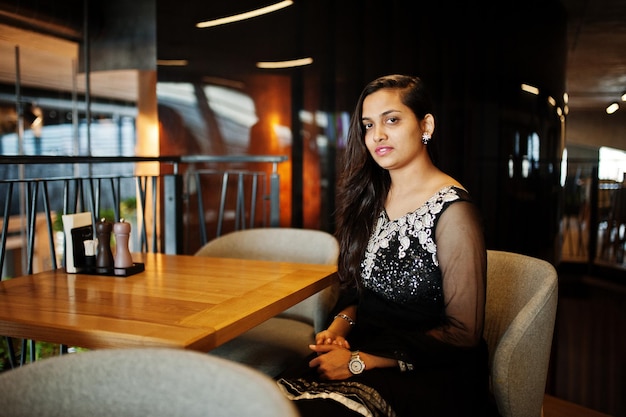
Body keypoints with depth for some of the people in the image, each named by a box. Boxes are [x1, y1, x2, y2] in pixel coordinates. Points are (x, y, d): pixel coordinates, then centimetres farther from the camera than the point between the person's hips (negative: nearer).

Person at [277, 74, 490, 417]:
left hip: (429, 372, -5)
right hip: (364, 346, 6)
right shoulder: (372, 196, 8)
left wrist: (359, 361, -16)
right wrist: (339, 326, -4)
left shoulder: (451, 210, -12)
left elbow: (462, 332, -13)